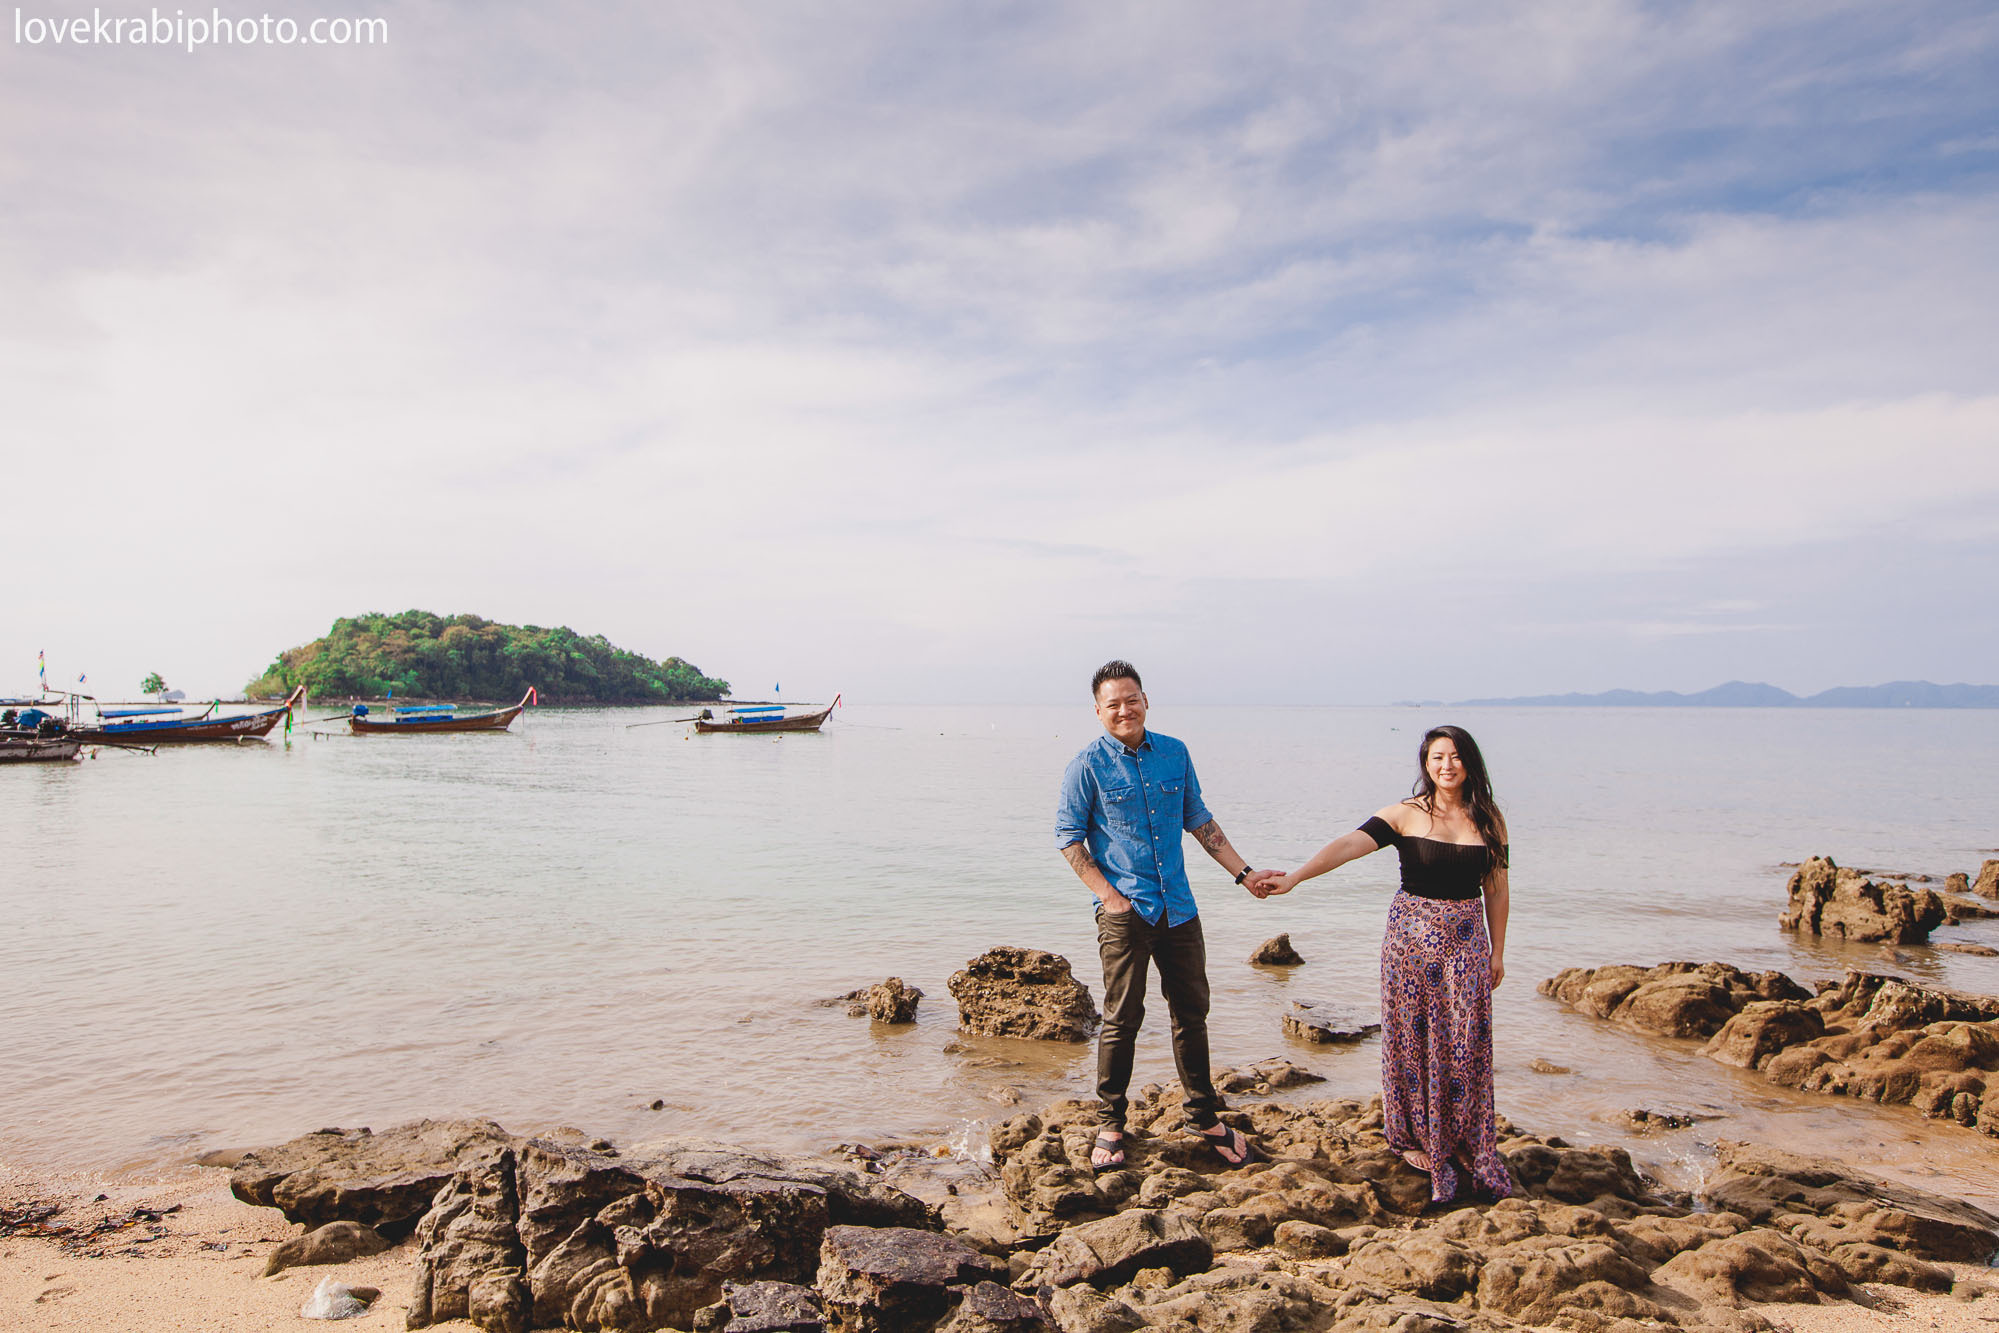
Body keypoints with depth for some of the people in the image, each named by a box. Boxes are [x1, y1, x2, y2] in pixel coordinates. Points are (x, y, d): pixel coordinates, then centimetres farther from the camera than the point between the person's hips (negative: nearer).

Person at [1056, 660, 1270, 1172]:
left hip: (1179, 908, 4)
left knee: (1192, 1012, 11)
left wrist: (1243, 874, 11)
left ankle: (1205, 1118, 26)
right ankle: (1110, 1125, 17)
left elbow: (1199, 820, 15)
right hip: (1125, 912, -4)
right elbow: (1069, 837, -3)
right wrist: (1108, 895, -10)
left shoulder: (1174, 753, 7)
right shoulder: (1087, 766, -6)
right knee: (1122, 1019, 1)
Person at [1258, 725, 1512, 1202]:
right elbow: (1349, 845, -18)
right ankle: (1418, 1139, 18)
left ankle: (1468, 1149, 15)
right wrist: (1294, 876, -31)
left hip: (1467, 940, 2)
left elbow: (1496, 889, 10)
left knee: (1466, 1045, 3)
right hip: (1412, 935, -2)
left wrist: (1497, 951, 10)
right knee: (1414, 1038, 3)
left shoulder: (1489, 820, 3)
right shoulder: (1406, 815, -6)